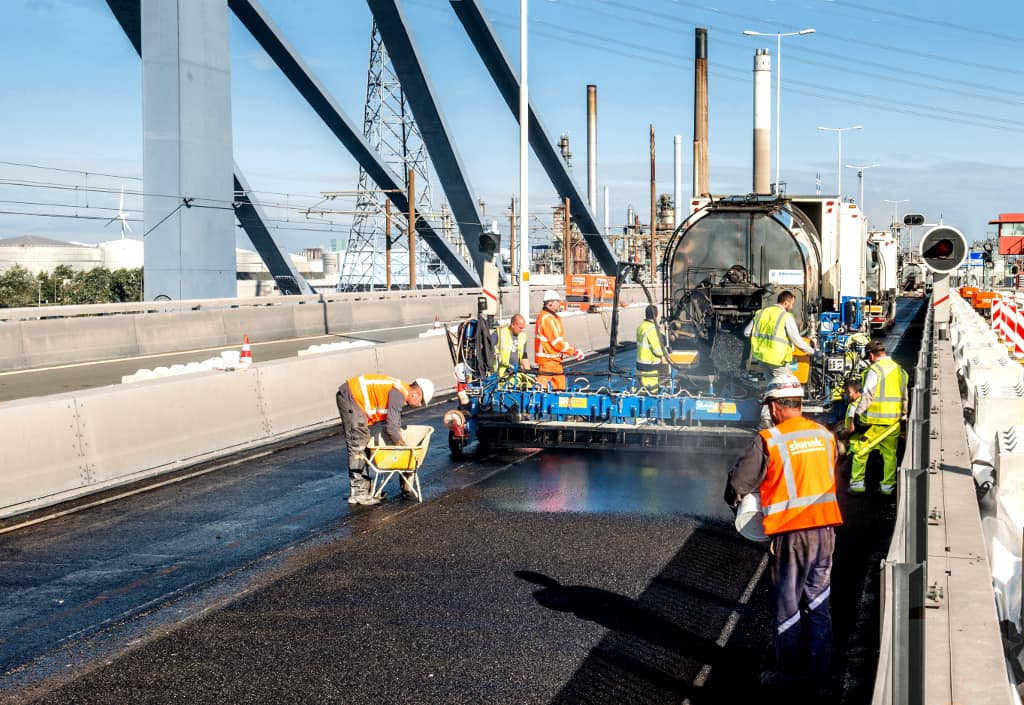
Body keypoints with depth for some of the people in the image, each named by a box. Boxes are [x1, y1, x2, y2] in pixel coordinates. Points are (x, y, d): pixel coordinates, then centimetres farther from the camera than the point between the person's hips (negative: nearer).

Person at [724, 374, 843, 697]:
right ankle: (821, 676, 16)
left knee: (788, 605, 10)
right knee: (818, 604, 12)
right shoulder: (826, 436, 6)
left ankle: (789, 671, 20)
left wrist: (738, 503, 15)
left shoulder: (768, 440, -11)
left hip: (791, 533, -5)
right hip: (825, 528, 5)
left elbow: (736, 485, -7)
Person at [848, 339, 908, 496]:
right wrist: (903, 415, 25)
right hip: (894, 419, 7)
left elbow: (867, 394, -14)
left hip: (875, 419, -7)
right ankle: (888, 485, 13)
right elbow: (904, 396, 18)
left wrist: (858, 412, -5)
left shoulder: (875, 370, -10)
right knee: (890, 453, 12)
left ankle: (857, 483, 5)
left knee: (860, 449, 4)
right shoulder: (899, 369, 12)